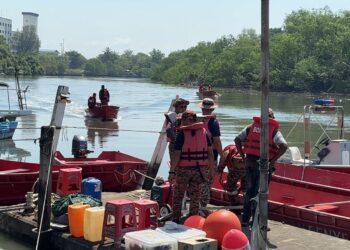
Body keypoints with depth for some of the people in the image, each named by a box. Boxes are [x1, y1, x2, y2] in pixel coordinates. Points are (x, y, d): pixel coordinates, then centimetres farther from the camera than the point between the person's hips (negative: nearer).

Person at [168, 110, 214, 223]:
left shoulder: (182, 134, -9)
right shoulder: (204, 132, 3)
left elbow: (177, 155, -13)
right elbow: (210, 152, 4)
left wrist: (171, 171, -10)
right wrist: (211, 168, 11)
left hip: (184, 169, -3)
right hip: (200, 169, 3)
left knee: (178, 196, 12)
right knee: (195, 196, 11)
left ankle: (176, 220, 13)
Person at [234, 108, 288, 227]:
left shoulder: (251, 127, 9)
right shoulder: (274, 130, -2)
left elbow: (237, 139, 6)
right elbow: (284, 146, -15)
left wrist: (243, 157, 7)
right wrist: (272, 161, -11)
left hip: (249, 162, 4)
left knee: (249, 191, 16)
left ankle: (245, 220, 20)